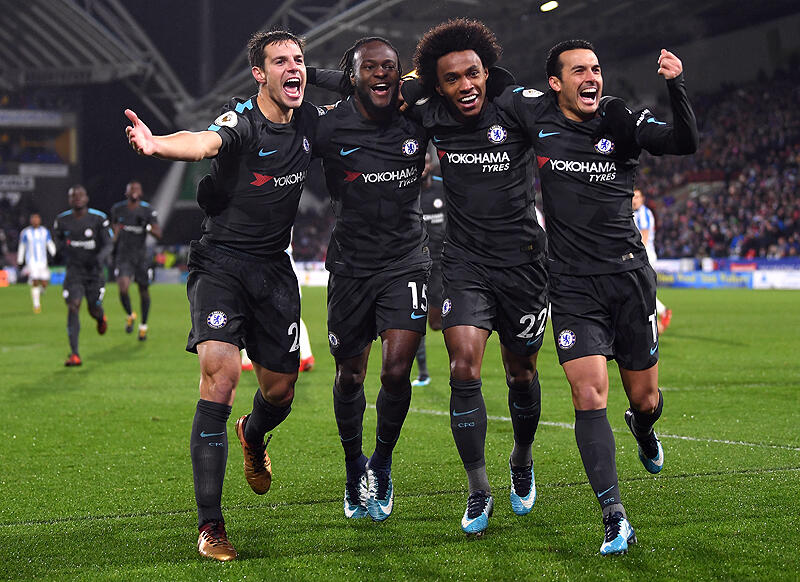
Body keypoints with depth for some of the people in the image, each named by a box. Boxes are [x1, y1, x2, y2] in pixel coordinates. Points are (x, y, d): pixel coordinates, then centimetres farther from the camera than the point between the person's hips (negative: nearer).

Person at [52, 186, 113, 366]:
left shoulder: (98, 218, -7)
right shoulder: (62, 220, 0)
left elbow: (108, 244, -9)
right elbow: (58, 239, 19)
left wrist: (101, 256, -29)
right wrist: (63, 249, -1)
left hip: (94, 270, -1)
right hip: (74, 270, 1)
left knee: (94, 309, 4)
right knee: (73, 306, -16)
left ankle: (101, 318, 48)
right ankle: (74, 354, -18)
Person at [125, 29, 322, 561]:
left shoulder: (311, 122, 3)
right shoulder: (241, 121, -16)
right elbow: (206, 142, -40)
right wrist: (157, 145, -62)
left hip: (274, 269, 6)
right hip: (220, 263, -5)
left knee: (281, 390, 10)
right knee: (220, 375, -21)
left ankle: (253, 437, 51)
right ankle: (210, 526, -16)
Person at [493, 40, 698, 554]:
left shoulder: (622, 121, -1)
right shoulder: (536, 112, 2)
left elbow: (685, 143, -14)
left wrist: (676, 85, -26)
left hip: (630, 279, 1)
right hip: (573, 285, -1)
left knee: (645, 399, 9)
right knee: (589, 396, -16)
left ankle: (642, 430, 48)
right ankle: (615, 517, -14)